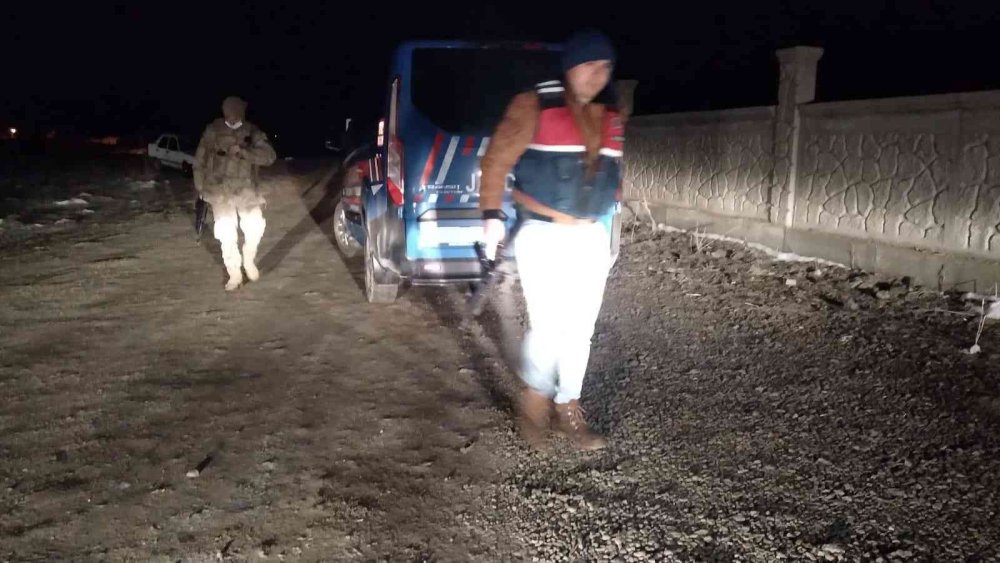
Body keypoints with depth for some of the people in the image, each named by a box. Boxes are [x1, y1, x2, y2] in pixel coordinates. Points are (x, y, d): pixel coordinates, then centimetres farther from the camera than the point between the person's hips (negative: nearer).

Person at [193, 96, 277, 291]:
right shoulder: (213, 130, -1)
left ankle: (249, 259, 18)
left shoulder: (253, 132, -2)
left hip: (246, 189, 0)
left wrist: (243, 151, -26)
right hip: (220, 190, 0)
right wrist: (200, 185, 5)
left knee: (255, 226, -12)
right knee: (226, 232, -2)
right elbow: (200, 159, 7)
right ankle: (234, 274, 12)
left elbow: (270, 156, -15)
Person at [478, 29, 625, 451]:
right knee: (548, 326, -10)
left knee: (580, 329, 8)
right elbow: (497, 160, -10)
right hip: (542, 237, -6)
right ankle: (535, 396, 17)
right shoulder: (534, 106, -8)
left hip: (592, 239, 6)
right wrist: (492, 216, -16)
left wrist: (608, 225, 20)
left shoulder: (611, 119, 11)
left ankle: (567, 408, 23)